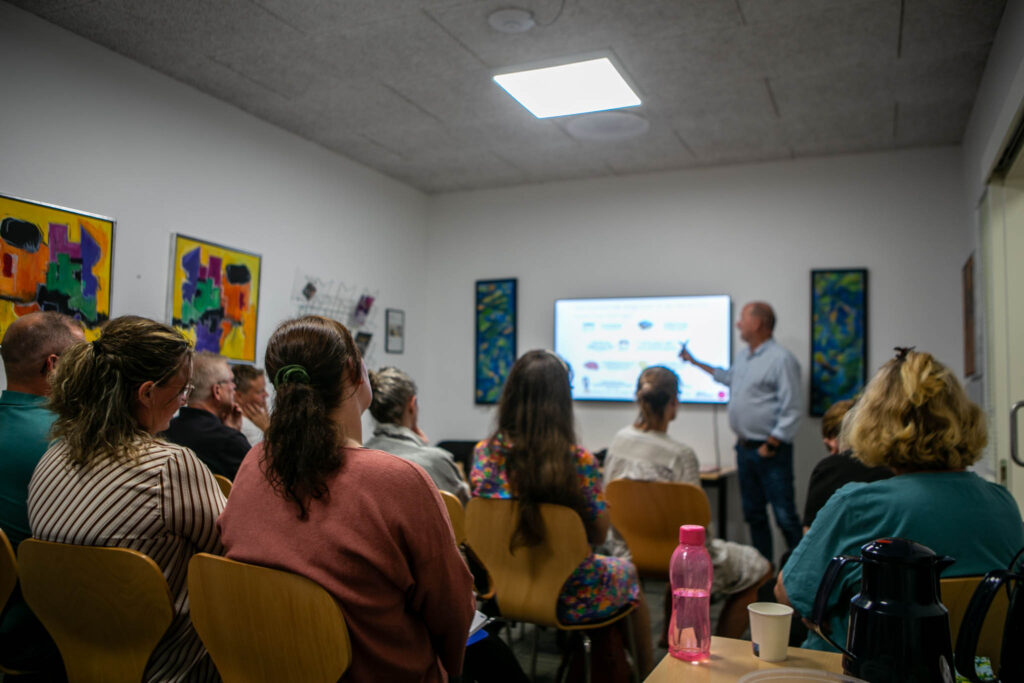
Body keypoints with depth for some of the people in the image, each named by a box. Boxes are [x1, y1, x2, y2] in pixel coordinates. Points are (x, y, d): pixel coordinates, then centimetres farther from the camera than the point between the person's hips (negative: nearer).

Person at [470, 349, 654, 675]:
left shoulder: (485, 453, -13)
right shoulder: (579, 460, -23)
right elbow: (599, 534, -11)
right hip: (570, 598, -4)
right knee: (628, 572, 29)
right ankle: (645, 672, 43)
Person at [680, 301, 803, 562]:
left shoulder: (781, 359, -12)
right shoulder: (743, 358, 14)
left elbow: (791, 411, -15)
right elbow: (727, 376, 37)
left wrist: (770, 446, -15)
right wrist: (694, 361, 40)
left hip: (770, 451, -8)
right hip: (744, 448, 8)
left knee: (784, 515, -7)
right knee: (753, 513, 13)